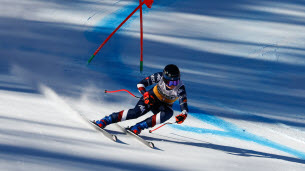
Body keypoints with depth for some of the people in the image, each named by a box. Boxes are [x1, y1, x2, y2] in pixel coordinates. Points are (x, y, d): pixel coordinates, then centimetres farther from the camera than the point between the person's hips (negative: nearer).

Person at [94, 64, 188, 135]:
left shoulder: (180, 88, -28)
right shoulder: (160, 77, -25)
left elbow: (184, 107, -32)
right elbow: (141, 84, -16)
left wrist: (183, 115, -54)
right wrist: (145, 94, -35)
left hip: (164, 106, 1)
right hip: (152, 97, -1)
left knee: (169, 113, -35)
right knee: (137, 112, -29)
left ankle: (137, 127, -32)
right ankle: (106, 120, -22)